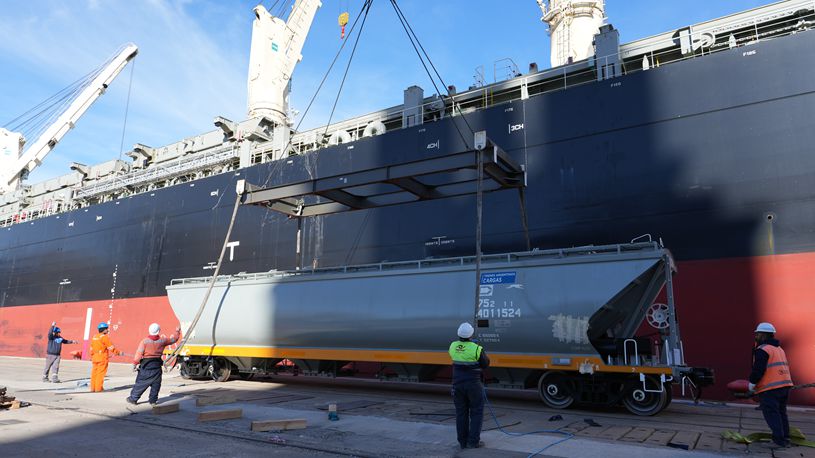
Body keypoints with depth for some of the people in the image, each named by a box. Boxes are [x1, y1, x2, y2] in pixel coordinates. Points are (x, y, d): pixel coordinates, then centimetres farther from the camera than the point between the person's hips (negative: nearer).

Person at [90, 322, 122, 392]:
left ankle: (93, 388, 16)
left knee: (94, 373, 11)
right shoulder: (104, 337, -12)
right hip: (102, 358, -8)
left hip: (95, 358, 8)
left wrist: (92, 356, 27)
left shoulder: (94, 337, 12)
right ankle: (98, 388, -1)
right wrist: (119, 353, -1)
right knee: (100, 373, -3)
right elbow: (111, 347, -10)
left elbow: (92, 348, 18)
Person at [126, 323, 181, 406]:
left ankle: (133, 398, 13)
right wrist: (177, 332, 30)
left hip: (146, 365, -1)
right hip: (157, 365, 2)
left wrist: (135, 363, -6)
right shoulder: (162, 341, 0)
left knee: (140, 382, 7)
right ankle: (153, 400, 11)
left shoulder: (144, 341, -7)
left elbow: (139, 353, -11)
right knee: (156, 383, 10)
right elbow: (174, 339, 14)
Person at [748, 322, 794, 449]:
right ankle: (785, 439, 19)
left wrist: (752, 383, -6)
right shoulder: (779, 349, 19)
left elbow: (758, 369, -19)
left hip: (770, 388, -9)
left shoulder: (762, 350, -12)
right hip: (784, 384, 9)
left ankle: (779, 440, -6)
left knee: (771, 414, -5)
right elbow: (784, 367, 24)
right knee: (781, 413, 15)